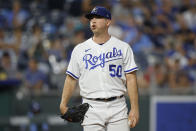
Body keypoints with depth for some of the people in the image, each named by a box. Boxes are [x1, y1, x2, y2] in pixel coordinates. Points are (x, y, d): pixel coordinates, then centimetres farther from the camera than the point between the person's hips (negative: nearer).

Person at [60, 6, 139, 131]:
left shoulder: (123, 48, 6)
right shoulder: (79, 49, 10)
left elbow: (131, 79, 1)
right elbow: (71, 79, 10)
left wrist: (134, 108, -7)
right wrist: (63, 105, -2)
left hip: (117, 107, -1)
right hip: (92, 109, 1)